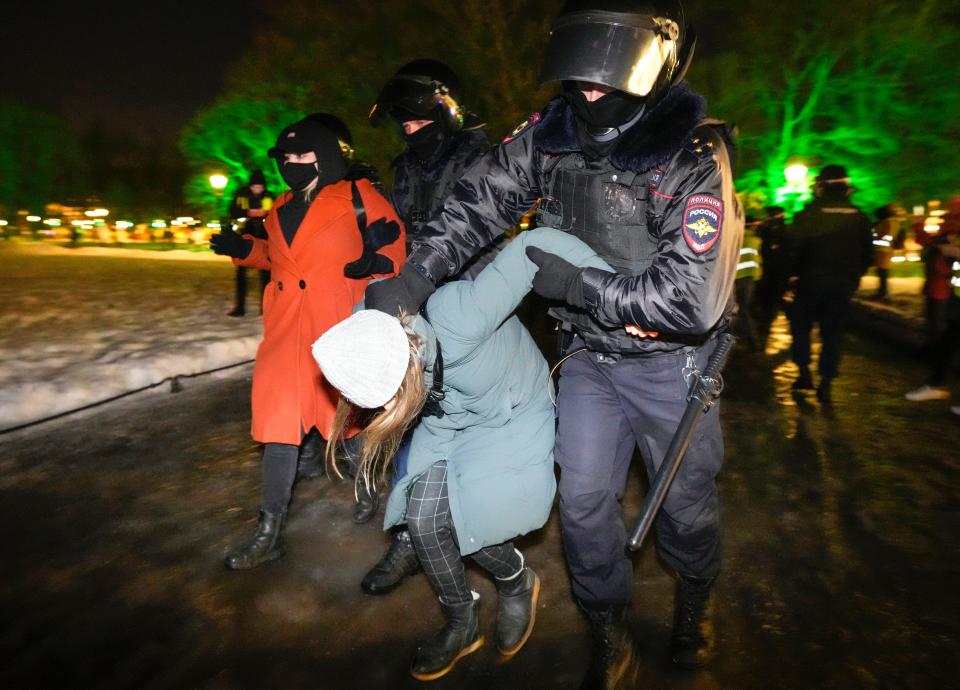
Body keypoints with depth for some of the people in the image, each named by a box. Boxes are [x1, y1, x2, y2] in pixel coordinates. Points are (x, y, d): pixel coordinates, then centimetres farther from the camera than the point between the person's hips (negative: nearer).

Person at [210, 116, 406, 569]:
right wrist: (244, 248, 12)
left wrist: (375, 262, -22)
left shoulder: (357, 200, -3)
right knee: (279, 426, 3)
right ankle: (269, 533, 13)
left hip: (339, 329, -5)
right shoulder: (281, 212, 15)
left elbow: (395, 246, -3)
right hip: (288, 332, 5)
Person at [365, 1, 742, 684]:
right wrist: (413, 275, -21)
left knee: (686, 500, 14)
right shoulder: (552, 133, -8)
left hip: (670, 361, -3)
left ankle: (695, 599, 47)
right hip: (590, 354, 4)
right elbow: (481, 198, -8)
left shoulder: (693, 155, -25)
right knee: (584, 499, 4)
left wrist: (574, 281, -26)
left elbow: (692, 298, -32)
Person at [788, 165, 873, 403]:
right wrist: (854, 274, 20)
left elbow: (795, 249, -14)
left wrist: (794, 273, 1)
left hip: (813, 279, -3)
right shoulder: (859, 217, 4)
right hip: (845, 283, 3)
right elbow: (868, 253, 8)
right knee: (833, 331, 8)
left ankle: (804, 372, 8)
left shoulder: (808, 214, -11)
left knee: (800, 324, 14)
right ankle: (825, 383, 7)